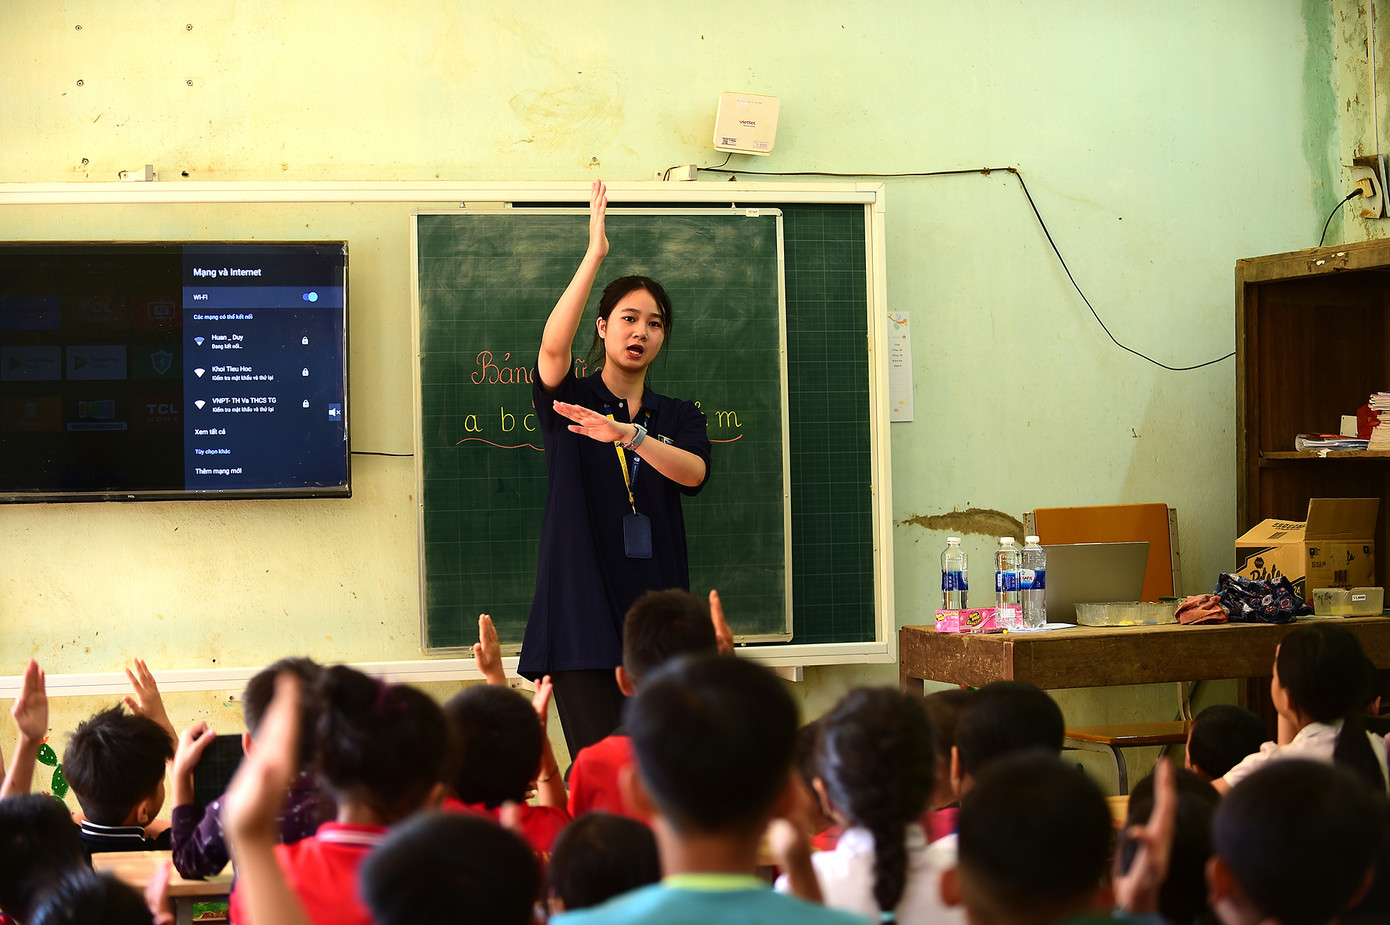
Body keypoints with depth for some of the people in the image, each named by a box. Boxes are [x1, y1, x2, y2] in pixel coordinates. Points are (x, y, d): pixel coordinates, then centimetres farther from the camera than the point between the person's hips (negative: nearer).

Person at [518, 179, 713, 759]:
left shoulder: (678, 417, 15)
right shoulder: (569, 401, 6)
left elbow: (693, 472, -7)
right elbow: (553, 346, -17)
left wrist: (629, 434, -25)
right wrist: (595, 254, -21)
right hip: (580, 616, -3)